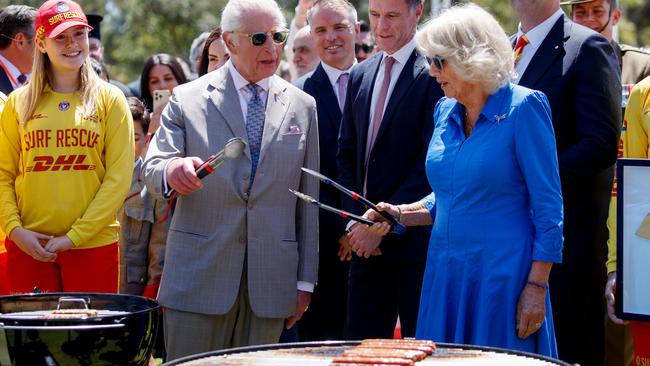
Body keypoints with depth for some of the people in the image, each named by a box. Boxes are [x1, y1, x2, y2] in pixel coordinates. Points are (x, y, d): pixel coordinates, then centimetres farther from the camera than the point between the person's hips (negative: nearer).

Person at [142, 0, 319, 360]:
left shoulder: (302, 106, 10)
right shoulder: (188, 99, 3)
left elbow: (308, 199, 10)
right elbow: (151, 171, -3)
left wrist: (305, 280, 8)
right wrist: (171, 171, -29)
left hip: (271, 281, 2)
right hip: (198, 274, -2)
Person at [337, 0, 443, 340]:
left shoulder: (433, 75, -9)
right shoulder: (360, 75, 14)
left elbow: (431, 161, -15)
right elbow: (346, 154, 14)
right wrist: (354, 220, 0)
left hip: (414, 238, -6)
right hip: (367, 242, 6)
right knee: (362, 341, 8)